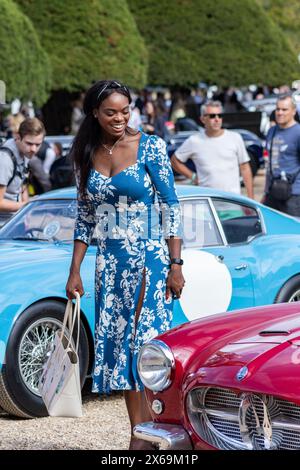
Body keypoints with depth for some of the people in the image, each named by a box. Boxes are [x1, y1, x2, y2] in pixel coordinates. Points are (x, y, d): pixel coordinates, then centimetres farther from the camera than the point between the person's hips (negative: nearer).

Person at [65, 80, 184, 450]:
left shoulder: (150, 147, -6)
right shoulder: (87, 156, 7)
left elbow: (170, 207, -6)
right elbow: (84, 217, 13)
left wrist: (175, 265, -11)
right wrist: (74, 272, 9)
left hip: (148, 257, -5)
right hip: (109, 262, 5)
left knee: (147, 343, -9)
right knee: (119, 345, 4)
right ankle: (139, 436, 11)